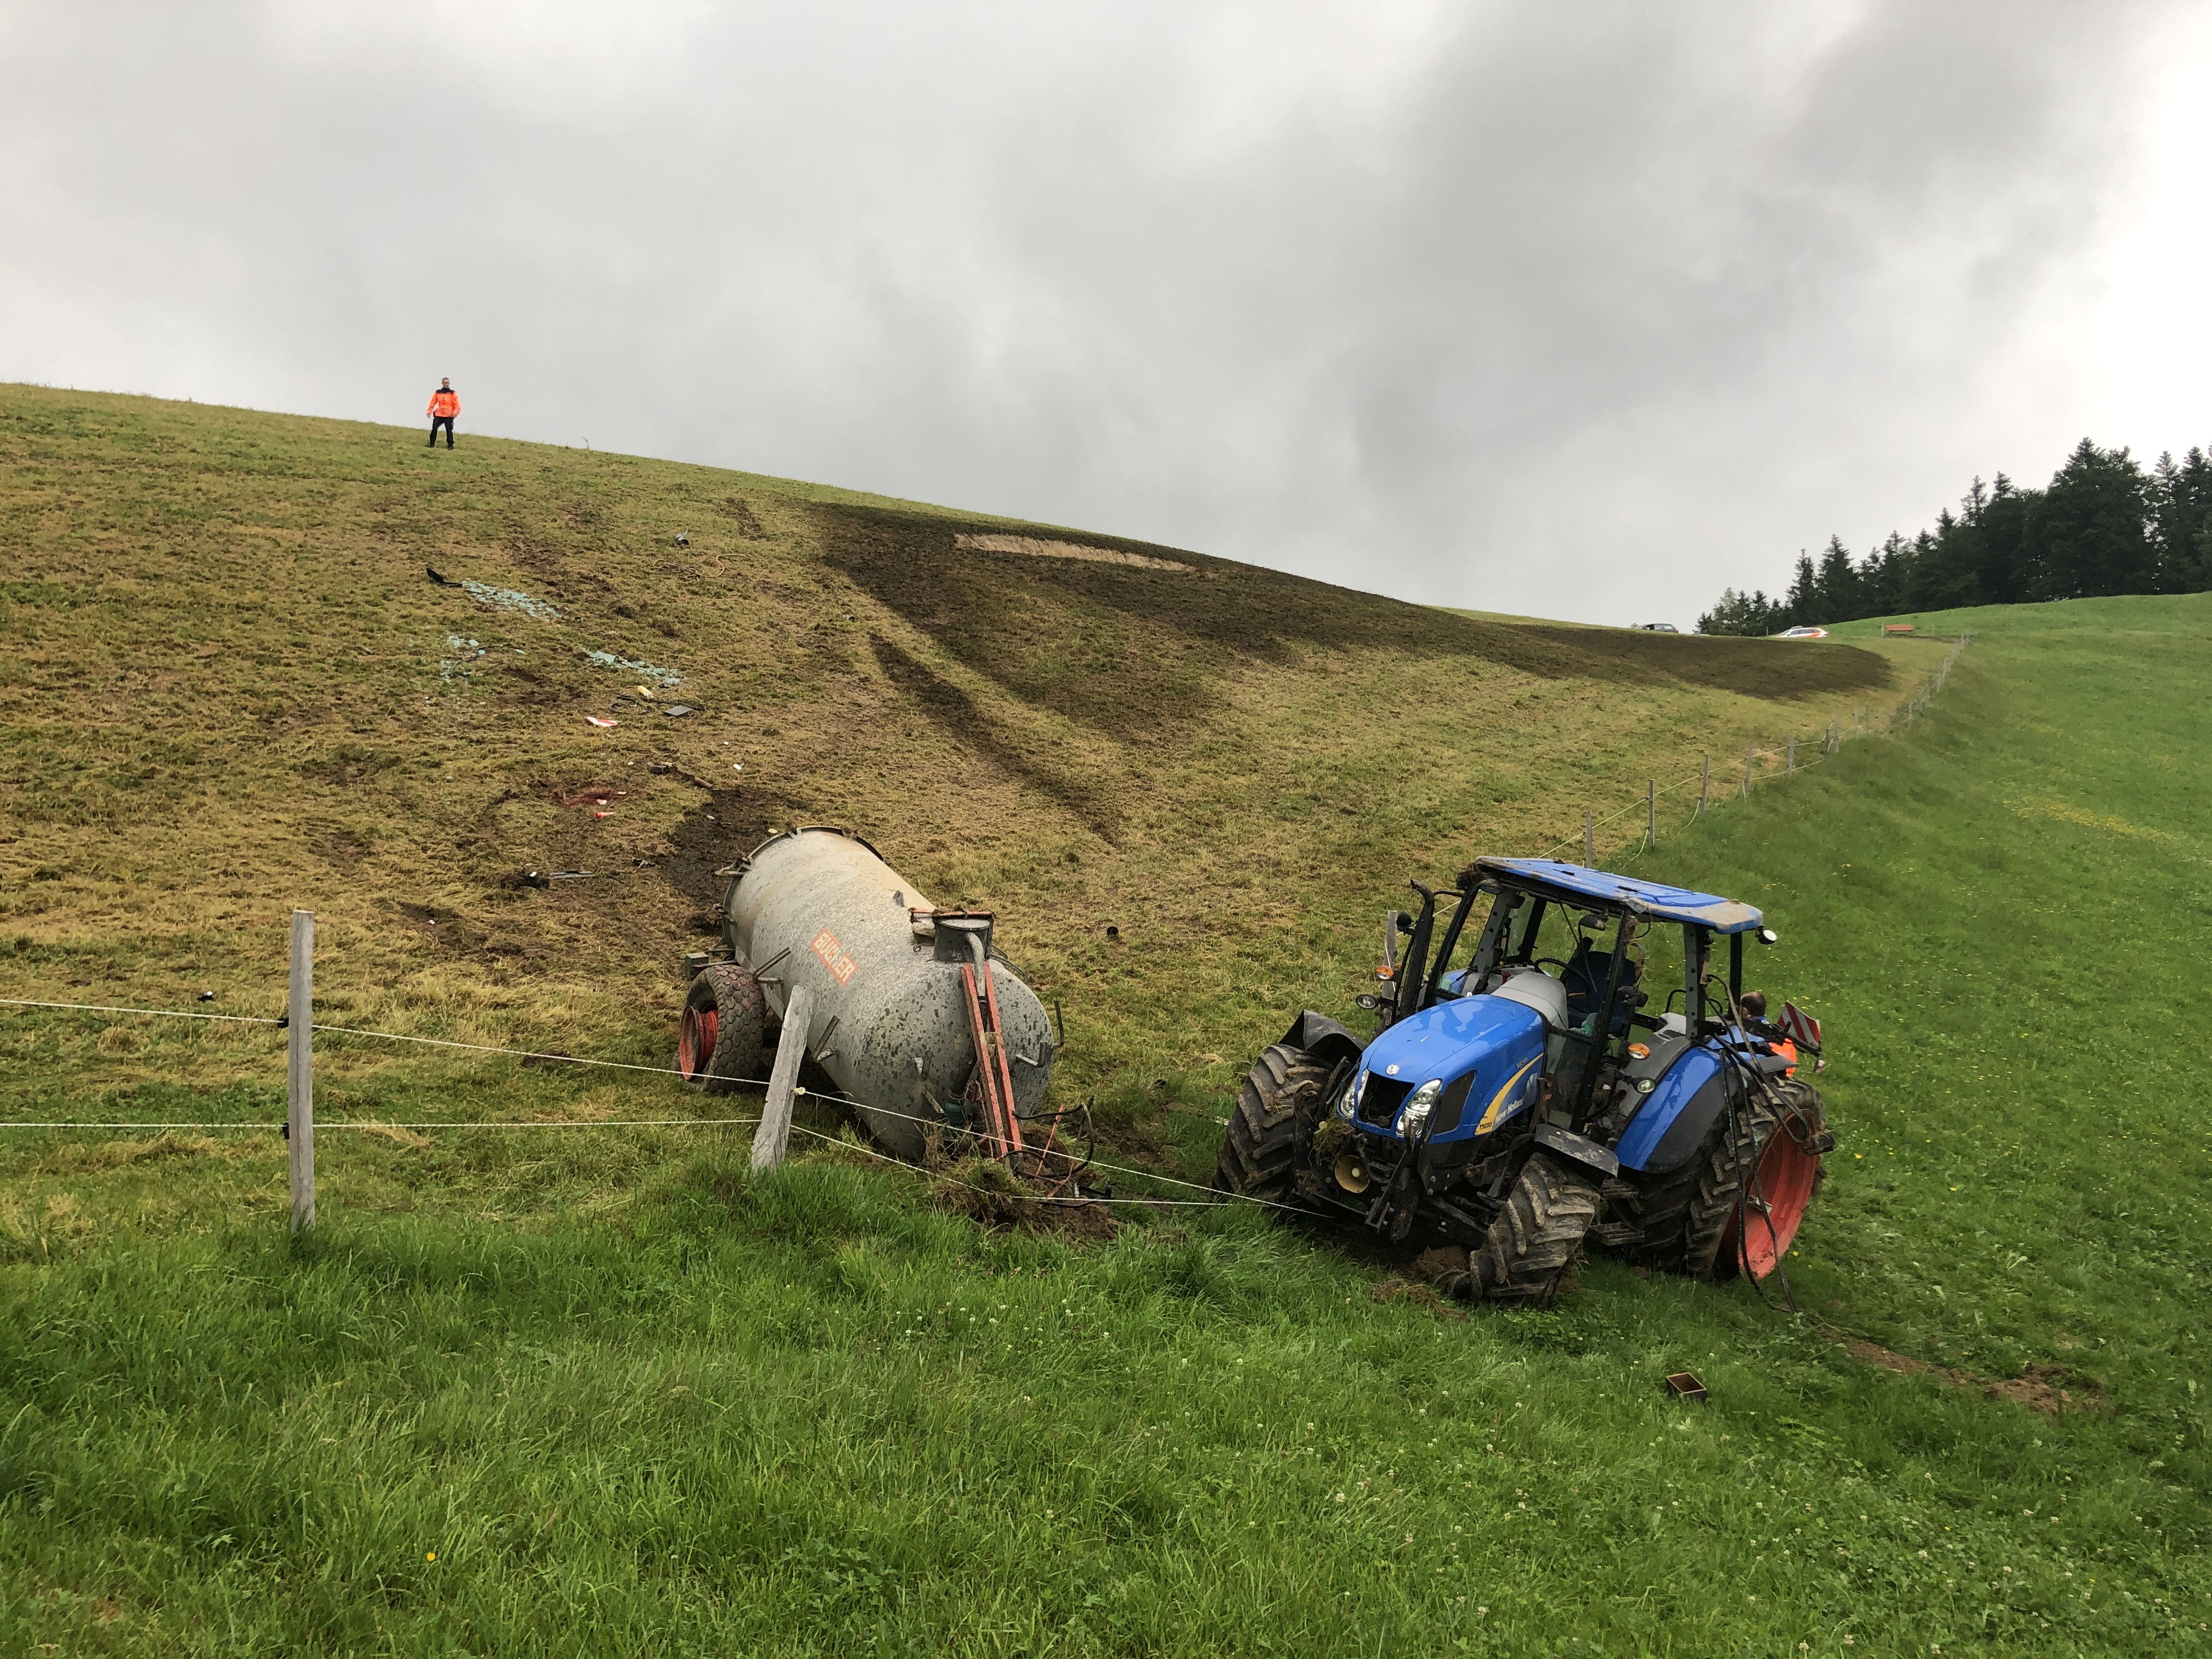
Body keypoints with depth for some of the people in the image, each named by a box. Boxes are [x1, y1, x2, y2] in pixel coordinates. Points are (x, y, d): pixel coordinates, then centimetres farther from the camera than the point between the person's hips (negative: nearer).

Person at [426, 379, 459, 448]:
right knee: (434, 428, -6)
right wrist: (429, 412, 8)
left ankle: (450, 445, -1)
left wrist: (455, 413, -14)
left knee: (449, 430, -7)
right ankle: (432, 444, 1)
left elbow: (458, 405, -2)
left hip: (449, 416, -2)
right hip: (438, 415, 2)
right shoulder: (437, 393, 9)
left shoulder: (453, 393, 3)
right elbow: (432, 403, 12)